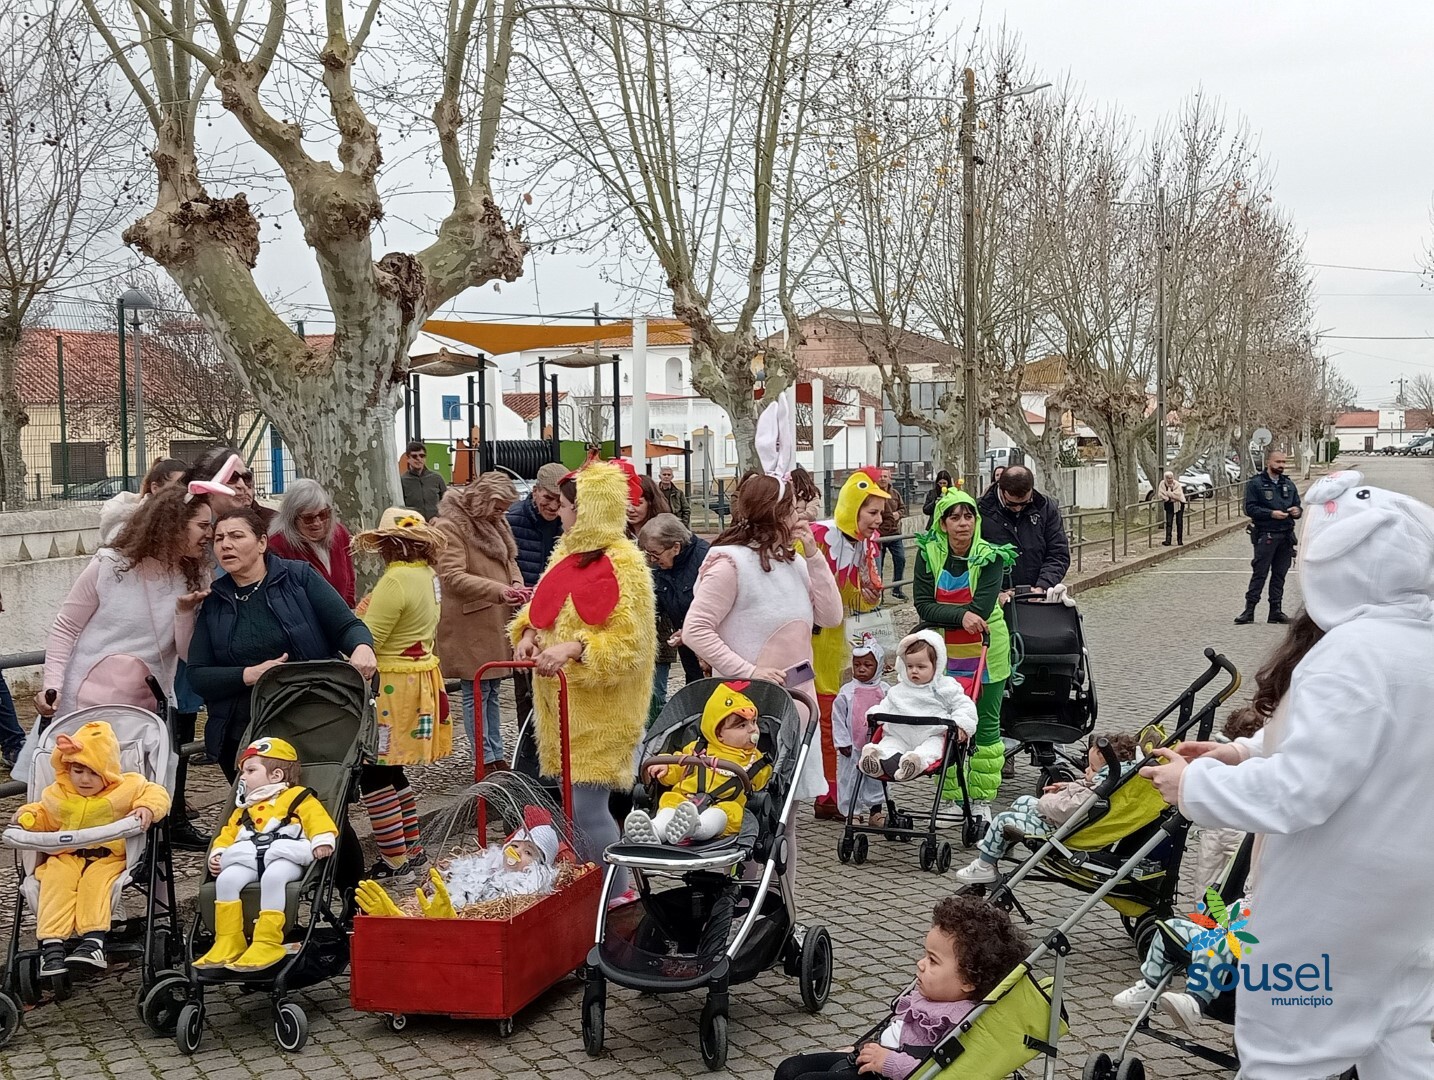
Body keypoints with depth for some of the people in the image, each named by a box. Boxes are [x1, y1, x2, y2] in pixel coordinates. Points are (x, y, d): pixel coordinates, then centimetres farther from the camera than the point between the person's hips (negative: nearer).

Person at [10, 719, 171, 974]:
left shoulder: (126, 788, 0)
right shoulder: (58, 795, 11)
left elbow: (156, 792, 3)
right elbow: (45, 818, 27)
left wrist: (148, 808, -17)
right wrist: (29, 815, 6)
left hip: (108, 858, -3)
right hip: (66, 856, 3)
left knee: (95, 883, -31)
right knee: (56, 882, -26)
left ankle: (93, 940, -40)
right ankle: (52, 943, -32)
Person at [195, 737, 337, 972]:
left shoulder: (298, 797, 16)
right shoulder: (243, 810, 38)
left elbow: (317, 819, 1)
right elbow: (227, 834, 32)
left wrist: (322, 841, -17)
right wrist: (217, 854, 12)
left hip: (285, 857, -5)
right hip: (247, 859, 5)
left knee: (272, 877, -37)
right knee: (226, 879, -24)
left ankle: (267, 943, -37)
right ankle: (228, 943, -20)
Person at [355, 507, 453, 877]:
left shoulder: (396, 580, -19)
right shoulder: (428, 574, 9)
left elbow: (367, 641, -20)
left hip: (392, 685, -10)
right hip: (420, 677, 10)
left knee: (374, 776, 0)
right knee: (391, 772, 20)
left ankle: (394, 860, 4)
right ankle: (412, 848, 27)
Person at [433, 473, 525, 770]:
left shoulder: (495, 523, 15)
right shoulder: (449, 527, -14)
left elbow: (509, 560, 23)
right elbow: (452, 577, -22)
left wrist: (516, 583, -1)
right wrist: (499, 591, -30)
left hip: (497, 623, 9)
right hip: (470, 626, -9)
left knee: (492, 691, 15)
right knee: (476, 694, -2)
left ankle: (497, 757, 23)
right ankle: (485, 761, 4)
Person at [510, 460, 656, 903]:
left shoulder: (621, 563, -15)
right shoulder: (569, 552, 11)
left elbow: (629, 642, -19)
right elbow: (543, 604, 21)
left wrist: (573, 649, -29)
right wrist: (528, 631, 0)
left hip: (599, 708, -8)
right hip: (563, 703, 8)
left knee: (586, 807, -8)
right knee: (579, 802, 14)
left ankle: (620, 899, 8)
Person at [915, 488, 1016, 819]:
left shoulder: (991, 556, -12)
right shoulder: (929, 553, -7)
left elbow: (980, 609, -21)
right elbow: (924, 606, -14)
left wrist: (942, 618, -24)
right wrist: (961, 615, -28)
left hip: (985, 652, -1)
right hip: (943, 654, 2)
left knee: (986, 726, 6)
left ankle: (981, 799, 18)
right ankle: (950, 797, 18)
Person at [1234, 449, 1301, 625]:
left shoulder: (1288, 484, 16)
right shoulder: (1256, 483, -2)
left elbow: (1298, 505, 20)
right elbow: (1250, 508, -9)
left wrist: (1297, 511, -4)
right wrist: (1271, 513, -20)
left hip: (1286, 536, 5)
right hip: (1265, 536, -5)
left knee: (1280, 574, 8)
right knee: (1259, 573, -7)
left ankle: (1276, 610, 13)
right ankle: (1249, 610, -4)